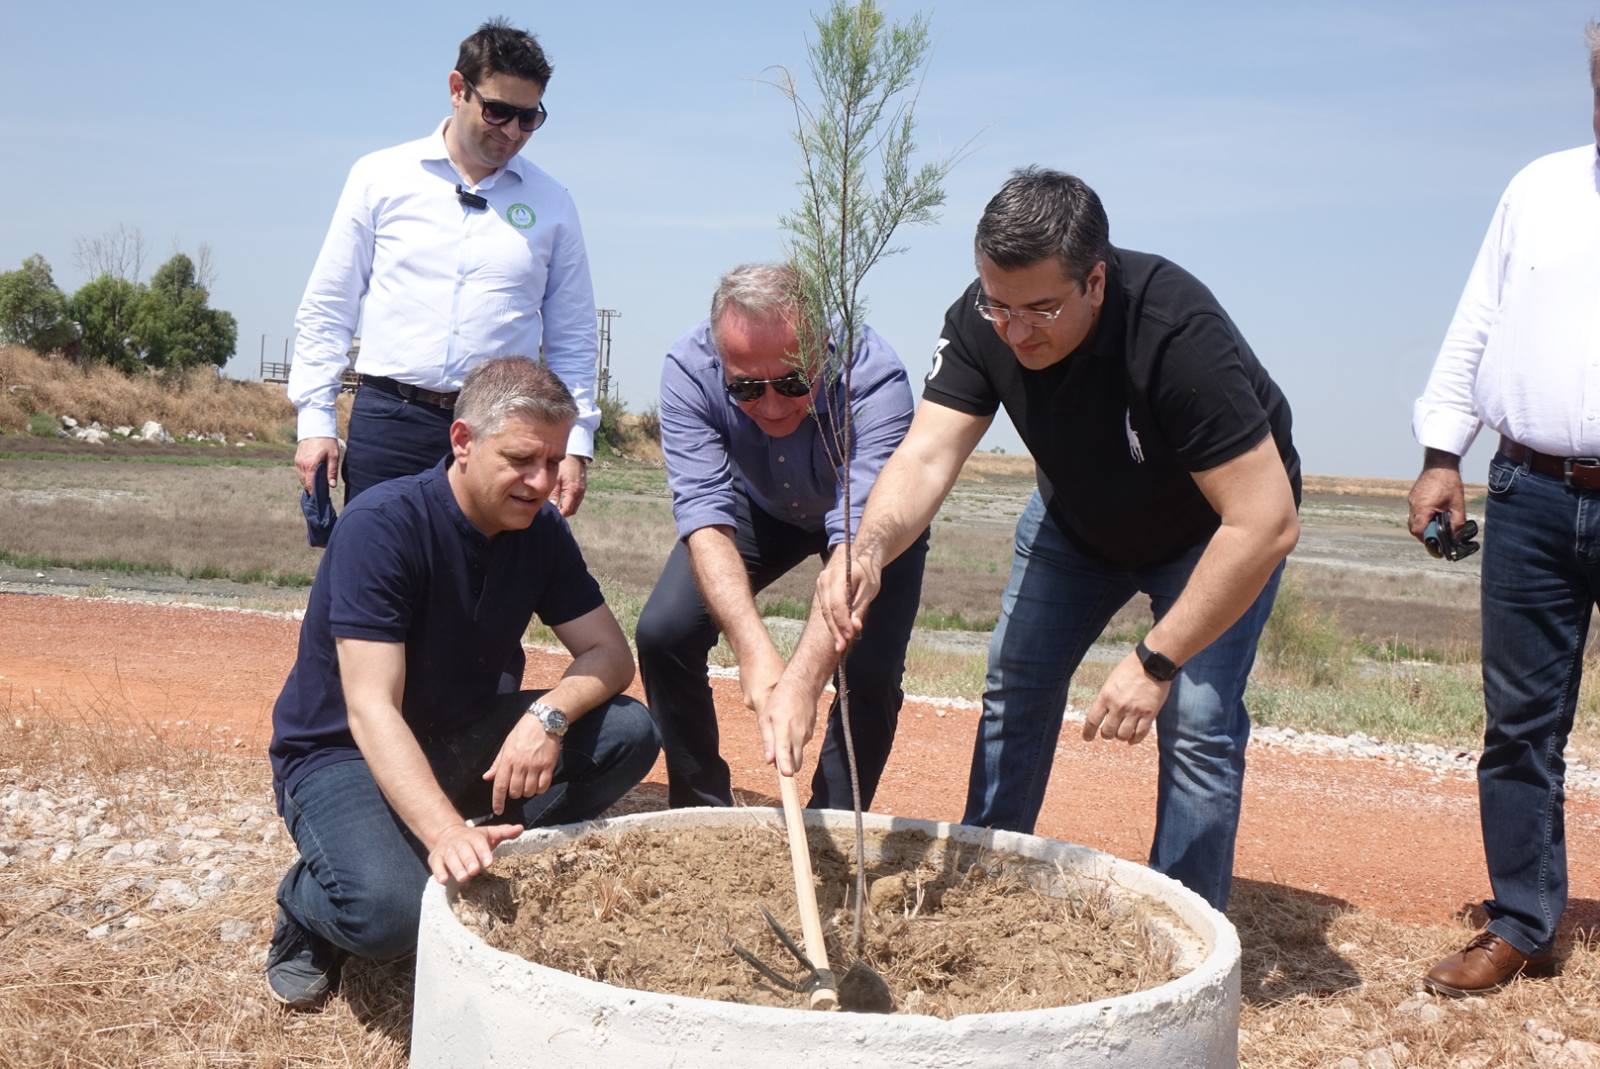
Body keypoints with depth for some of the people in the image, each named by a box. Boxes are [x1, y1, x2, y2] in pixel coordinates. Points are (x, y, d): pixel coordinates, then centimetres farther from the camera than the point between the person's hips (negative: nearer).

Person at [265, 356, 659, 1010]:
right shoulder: (382, 525, -25)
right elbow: (370, 710, -31)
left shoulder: (541, 530, -5)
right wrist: (445, 831, -46)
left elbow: (609, 653, -5)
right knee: (390, 913, -34)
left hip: (462, 739, 6)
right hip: (343, 753, -6)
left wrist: (549, 713, -28)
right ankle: (309, 907, 3)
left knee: (629, 733, -15)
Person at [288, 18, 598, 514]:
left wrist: (574, 446, 3)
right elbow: (325, 312, 8)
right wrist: (315, 422, 1)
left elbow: (572, 341, 12)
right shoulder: (380, 177, 6)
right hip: (388, 422, 0)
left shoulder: (552, 204, 8)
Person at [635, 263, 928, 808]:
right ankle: (702, 810, 8)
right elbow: (705, 517, -38)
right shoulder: (688, 370, -32)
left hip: (867, 518, -2)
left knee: (871, 671, -21)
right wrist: (753, 647, -52)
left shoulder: (873, 380, -40)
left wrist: (802, 681, -60)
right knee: (663, 632, -13)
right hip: (759, 507, 2)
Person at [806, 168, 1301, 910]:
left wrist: (1156, 661, -39)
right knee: (1015, 682, 4)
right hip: (1078, 514, 5)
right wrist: (870, 547, -54)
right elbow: (927, 454, -32)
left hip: (1211, 525, -5)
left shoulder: (1177, 334, -39)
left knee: (1198, 722, -14)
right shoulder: (981, 324, -24)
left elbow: (1265, 523, -40)